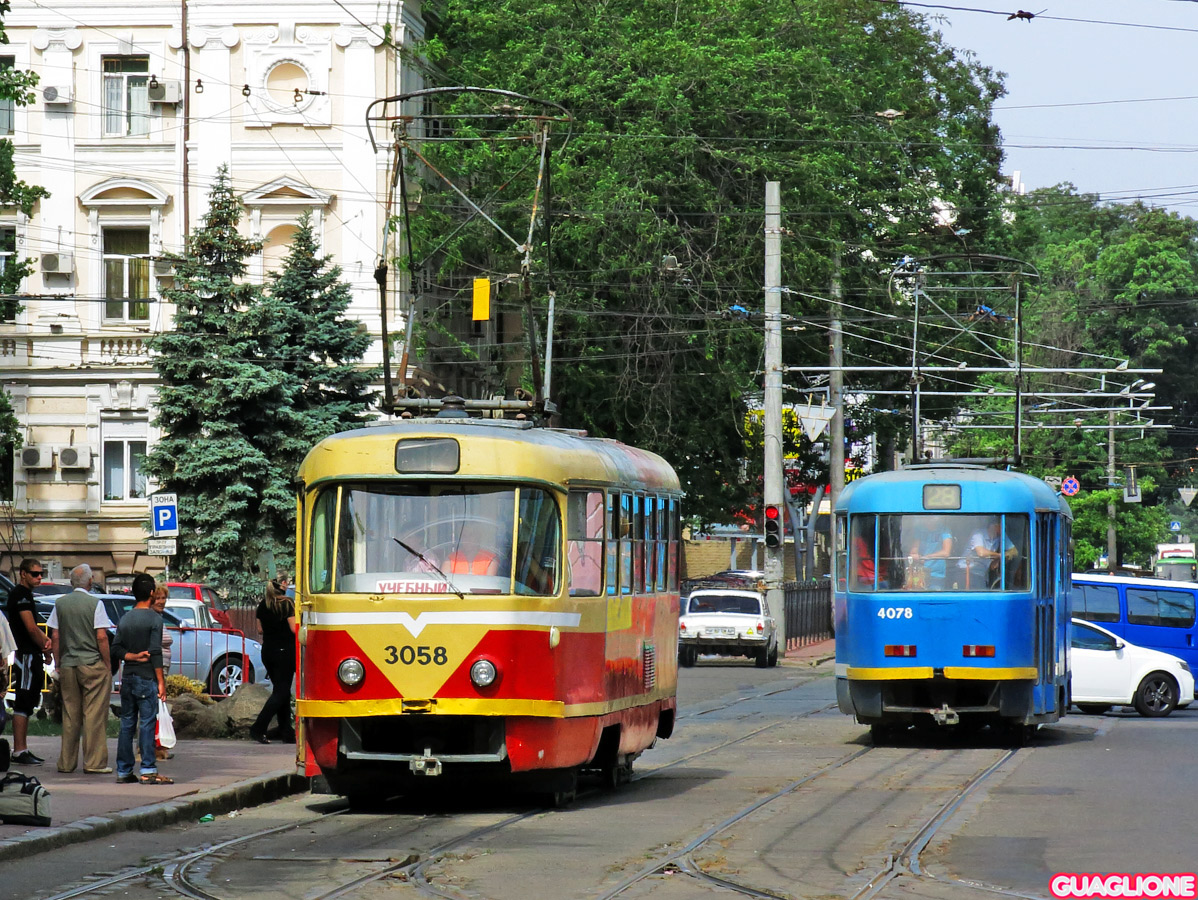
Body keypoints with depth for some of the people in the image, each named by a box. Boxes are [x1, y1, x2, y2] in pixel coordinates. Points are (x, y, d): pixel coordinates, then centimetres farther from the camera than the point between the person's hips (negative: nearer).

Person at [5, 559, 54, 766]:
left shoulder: (25, 594, 19)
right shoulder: (20, 594, -13)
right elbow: (31, 628, -18)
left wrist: (44, 639, 3)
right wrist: (46, 648, -6)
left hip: (31, 656, 11)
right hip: (25, 655, -11)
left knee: (27, 704, 13)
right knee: (23, 703, -10)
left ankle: (22, 750, 17)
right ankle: (19, 751, -11)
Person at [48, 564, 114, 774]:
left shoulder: (60, 603, 6)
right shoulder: (95, 604, -7)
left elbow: (55, 637, 7)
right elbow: (101, 637, -11)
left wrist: (58, 664, 14)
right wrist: (108, 665, -3)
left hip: (67, 666, 4)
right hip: (92, 664, -4)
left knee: (70, 715, 9)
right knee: (94, 714, -2)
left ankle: (66, 762, 12)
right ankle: (94, 762, -2)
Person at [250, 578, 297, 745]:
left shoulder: (262, 606, 7)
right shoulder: (287, 604, -11)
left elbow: (260, 628, 12)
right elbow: (294, 628, -15)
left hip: (267, 650, 7)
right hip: (284, 650, -7)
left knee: (281, 690, 14)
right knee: (281, 692, -4)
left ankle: (286, 731, 13)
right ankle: (258, 728, -14)